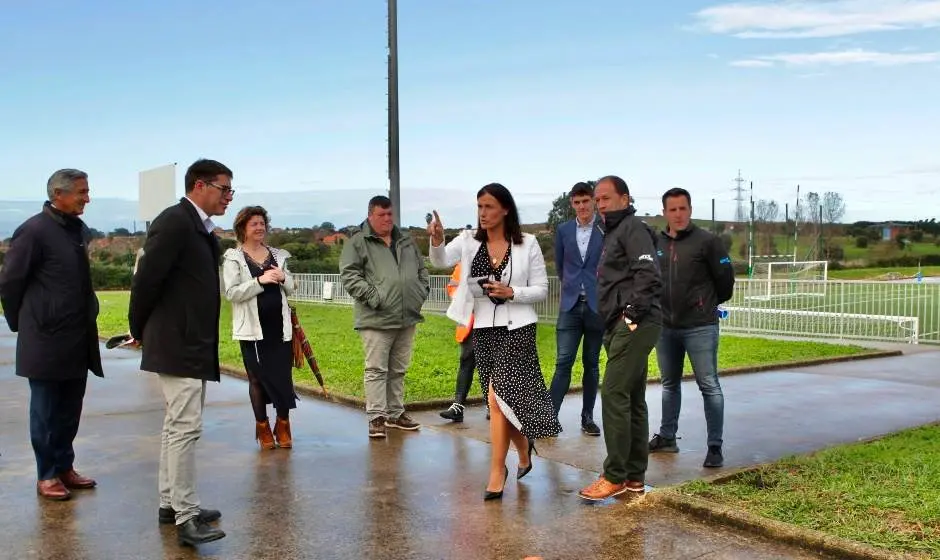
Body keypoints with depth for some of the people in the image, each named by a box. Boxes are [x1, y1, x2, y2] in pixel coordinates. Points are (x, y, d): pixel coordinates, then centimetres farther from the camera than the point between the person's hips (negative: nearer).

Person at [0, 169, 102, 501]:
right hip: (47, 340, -6)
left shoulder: (80, 230, 8)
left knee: (70, 409, 14)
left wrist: (88, 317, 15)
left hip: (78, 339, 6)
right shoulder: (34, 231, -13)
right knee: (46, 410, 6)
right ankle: (47, 476, 16)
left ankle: (65, 467, 26)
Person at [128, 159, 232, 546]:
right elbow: (146, 278, -18)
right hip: (177, 344, -10)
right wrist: (140, 331, -5)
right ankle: (186, 517, -5)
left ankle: (170, 503, 25)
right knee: (186, 427, -9)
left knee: (177, 425, 15)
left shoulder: (202, 229, 13)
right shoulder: (175, 221, -15)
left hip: (194, 343, 10)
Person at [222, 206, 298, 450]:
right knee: (257, 378, 6)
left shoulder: (278, 255, 11)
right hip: (253, 328, -3)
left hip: (280, 326, 3)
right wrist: (260, 281, -21)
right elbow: (231, 293, -11)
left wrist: (283, 278, -7)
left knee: (284, 376, 2)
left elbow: (291, 288, 16)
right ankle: (263, 428, 18)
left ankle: (283, 425, 15)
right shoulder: (233, 258, -2)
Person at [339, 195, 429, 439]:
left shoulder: (406, 241, 17)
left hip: (407, 317, 6)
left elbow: (422, 268, 25)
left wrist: (422, 291, 10)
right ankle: (376, 418, 1)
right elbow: (349, 274, -9)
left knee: (398, 369, 14)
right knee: (376, 369, -4)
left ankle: (395, 414, 24)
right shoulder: (358, 243, -2)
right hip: (376, 318, -6)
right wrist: (372, 296, -16)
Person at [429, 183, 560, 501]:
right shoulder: (469, 241, 1)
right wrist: (436, 241, -37)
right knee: (506, 400, 12)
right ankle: (524, 452, 39)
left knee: (497, 397, -15)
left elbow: (542, 290, -1)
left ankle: (497, 475, -5)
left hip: (516, 328, -3)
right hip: (483, 329, 4)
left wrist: (511, 292, -17)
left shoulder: (527, 244, -4)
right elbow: (441, 261, -17)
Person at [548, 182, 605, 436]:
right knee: (563, 362, -5)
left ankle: (587, 417, 16)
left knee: (591, 363, 8)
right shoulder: (563, 230, 8)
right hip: (570, 305, 1)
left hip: (597, 305, -1)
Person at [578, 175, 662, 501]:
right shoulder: (614, 233, 23)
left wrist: (633, 314, -21)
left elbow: (649, 275, -20)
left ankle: (615, 477, -7)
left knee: (614, 395, -12)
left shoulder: (633, 229, -7)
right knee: (632, 400, 11)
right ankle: (634, 476, 17)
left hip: (634, 325, -10)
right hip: (620, 327, 10)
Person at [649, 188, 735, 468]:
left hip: (700, 327, -5)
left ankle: (715, 446, 3)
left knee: (709, 386, -3)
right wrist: (660, 307, 11)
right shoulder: (656, 244, 4)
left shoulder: (708, 241, -8)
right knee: (670, 384, 17)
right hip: (666, 326, 5)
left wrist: (712, 304, 9)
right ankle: (667, 437, 29)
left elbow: (725, 278, -3)